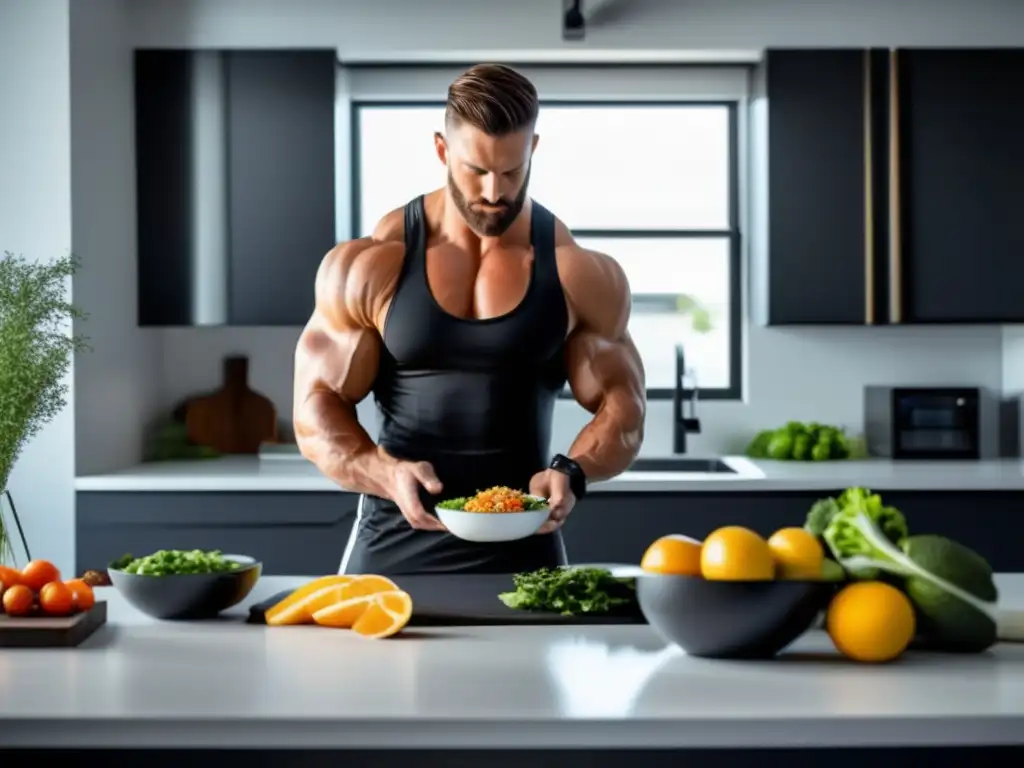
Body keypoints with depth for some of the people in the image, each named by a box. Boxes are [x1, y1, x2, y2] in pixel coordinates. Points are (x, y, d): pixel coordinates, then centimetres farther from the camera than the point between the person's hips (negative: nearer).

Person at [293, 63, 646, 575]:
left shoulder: (580, 274, -3)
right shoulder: (367, 267, -5)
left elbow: (622, 408, 2)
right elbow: (317, 409, -3)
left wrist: (573, 472, -19)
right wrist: (387, 474, -22)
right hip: (392, 546, 0)